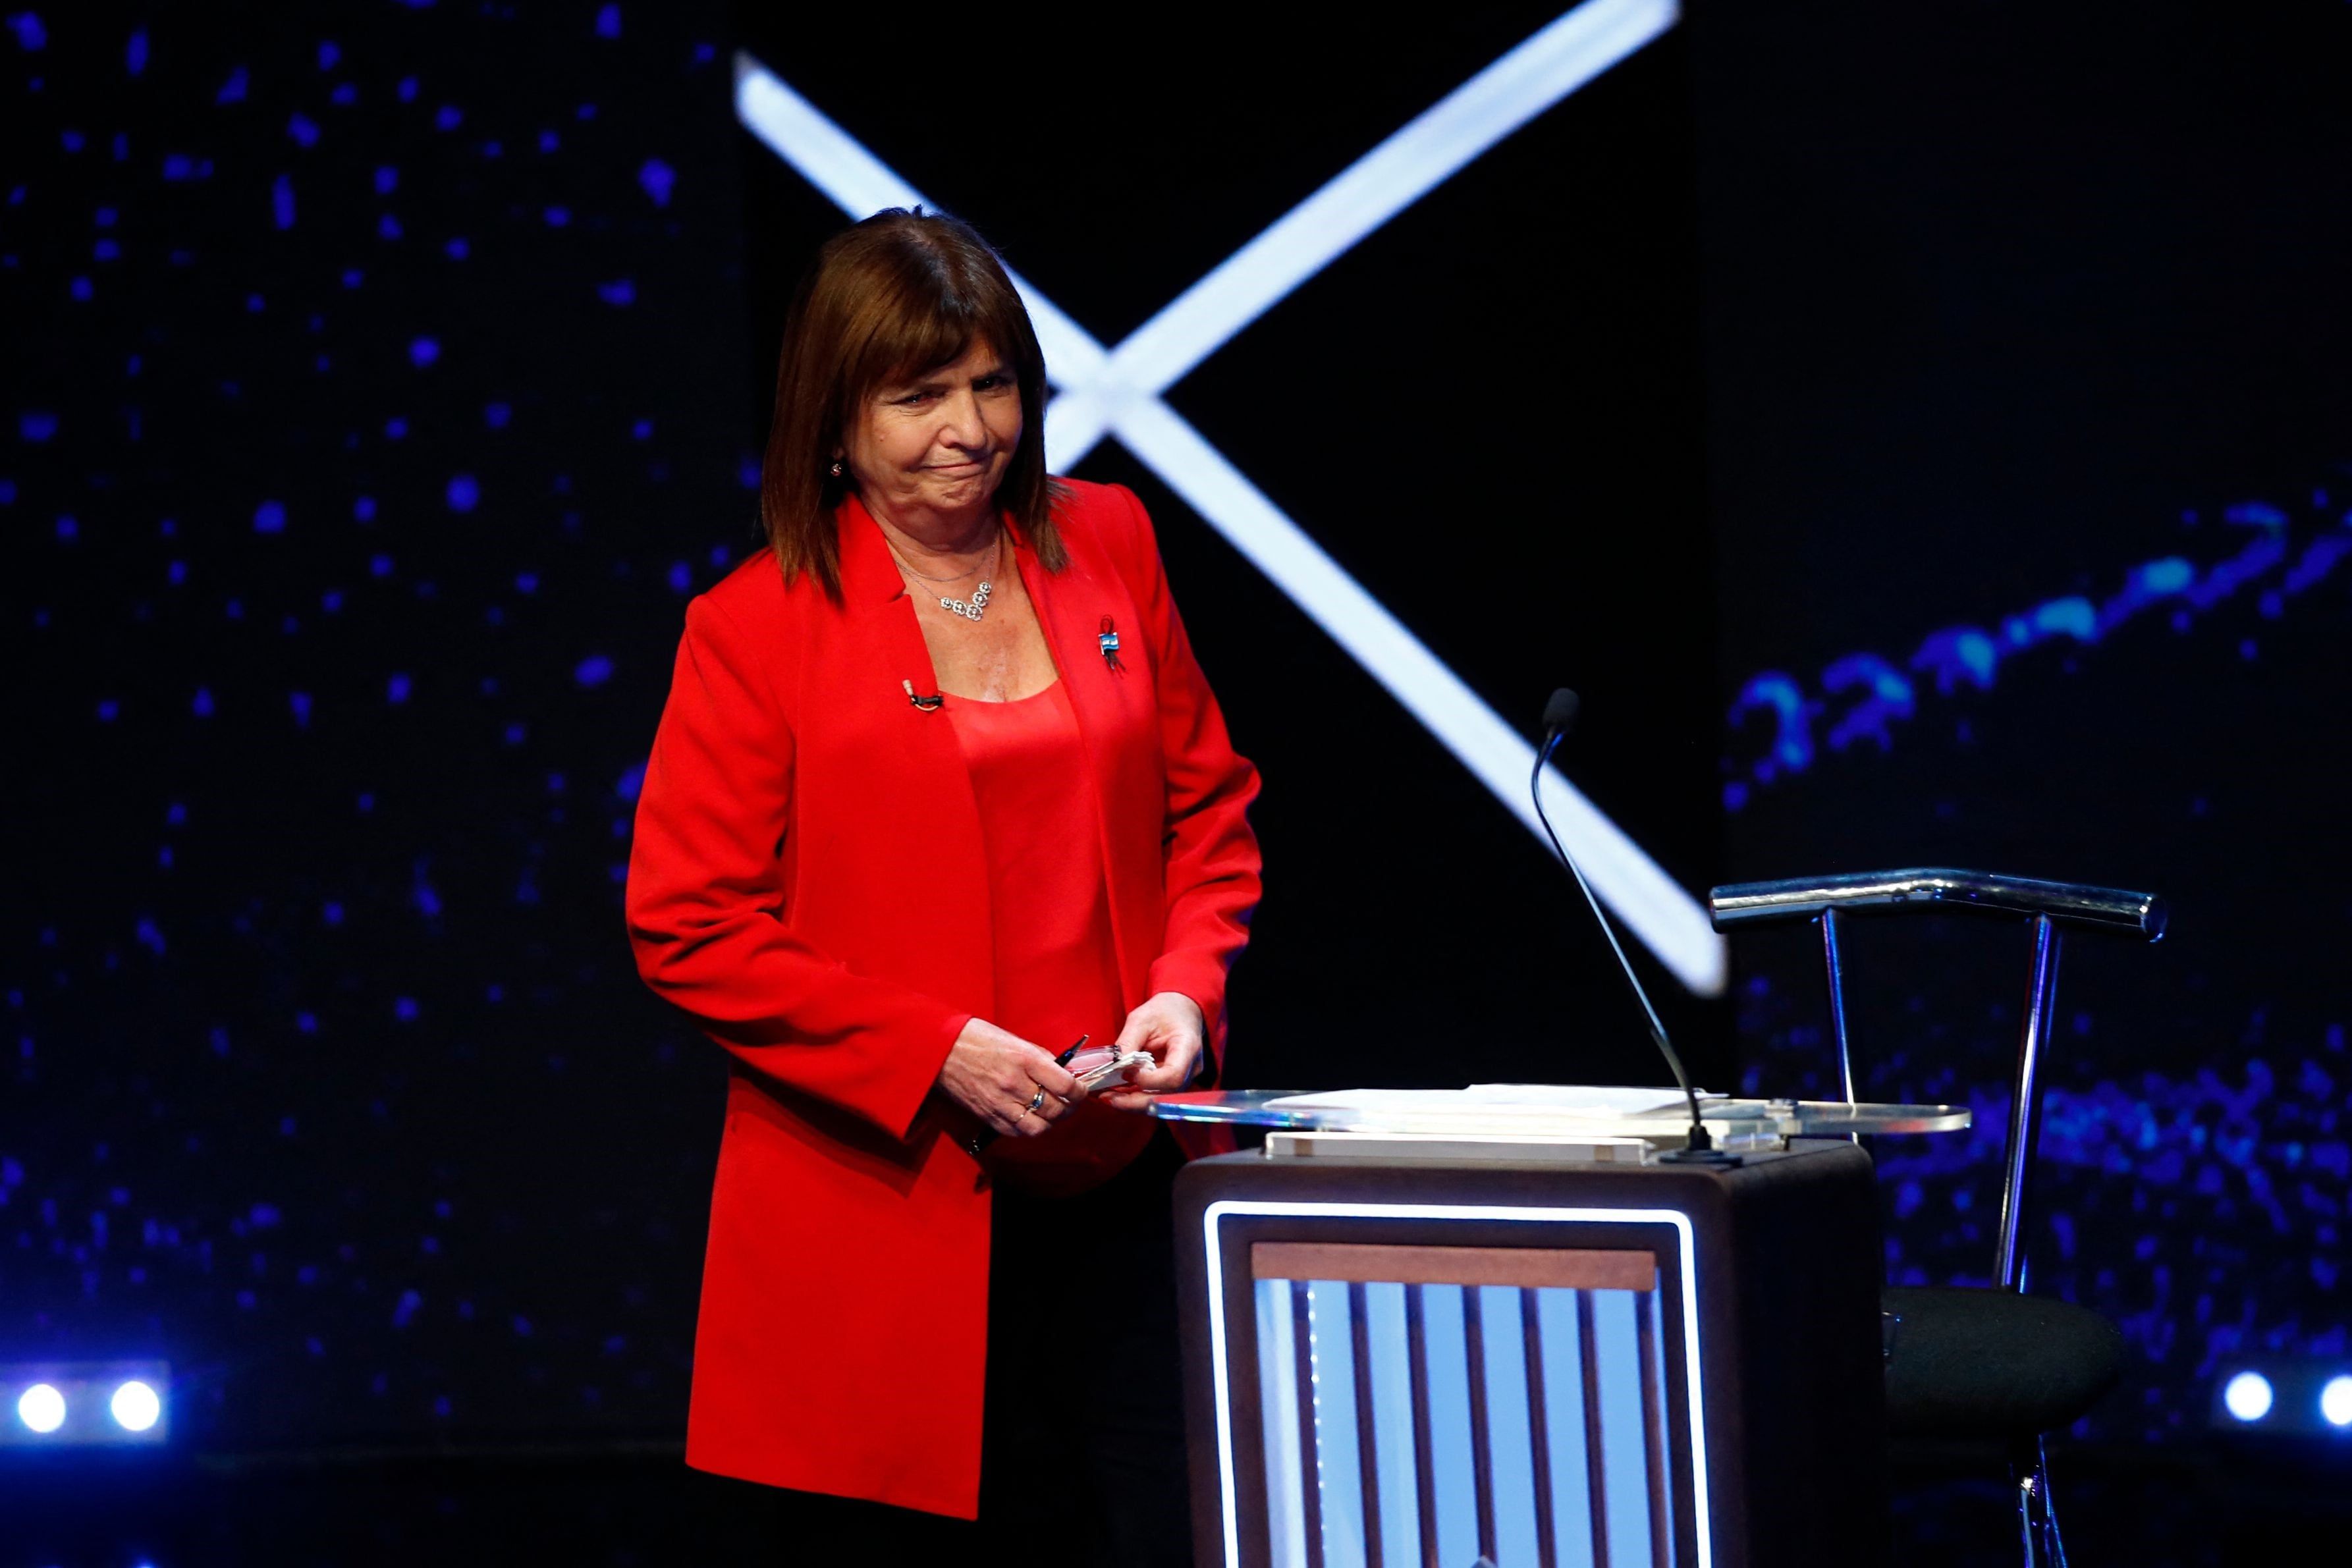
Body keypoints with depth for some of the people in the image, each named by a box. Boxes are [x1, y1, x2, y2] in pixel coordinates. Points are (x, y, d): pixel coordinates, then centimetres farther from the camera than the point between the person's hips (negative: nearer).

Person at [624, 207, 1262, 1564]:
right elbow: (687, 929, -5)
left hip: (1116, 1183, 3)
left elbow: (1210, 804, 17)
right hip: (890, 1212, -3)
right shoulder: (755, 627, -3)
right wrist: (933, 1053, -14)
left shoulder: (1107, 546, 9)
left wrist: (1187, 987, -2)